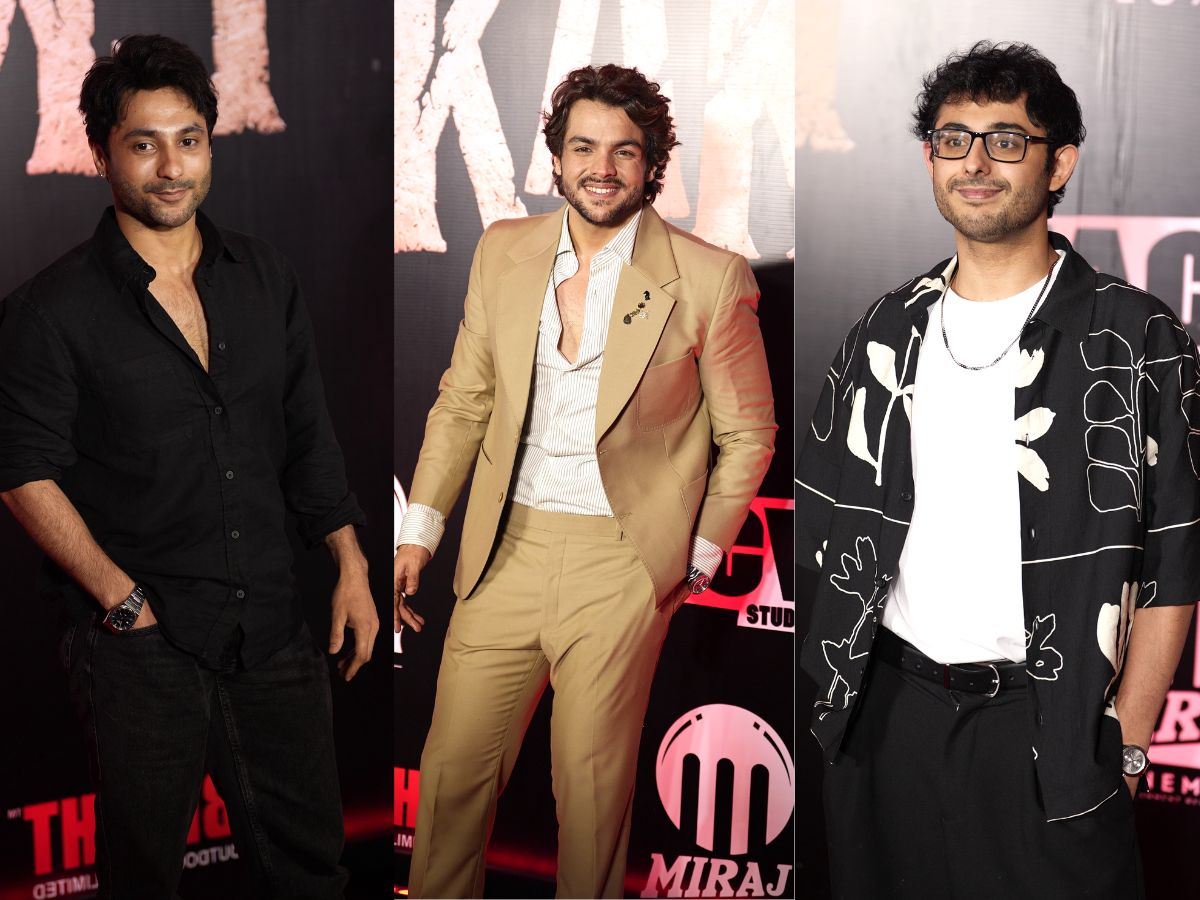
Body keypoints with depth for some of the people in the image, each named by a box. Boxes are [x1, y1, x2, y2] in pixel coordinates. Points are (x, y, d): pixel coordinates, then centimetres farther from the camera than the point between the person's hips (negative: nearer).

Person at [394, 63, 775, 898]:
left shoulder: (710, 279, -7)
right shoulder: (504, 252, 5)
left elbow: (747, 434, 2)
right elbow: (463, 400, 12)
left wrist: (699, 557, 2)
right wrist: (419, 532, 7)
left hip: (621, 565, -3)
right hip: (506, 549, 4)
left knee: (593, 782, 6)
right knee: (454, 765, 7)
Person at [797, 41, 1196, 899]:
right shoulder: (888, 330, 8)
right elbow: (826, 522, 14)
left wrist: (1127, 741, -9)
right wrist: (840, 677, 6)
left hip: (1048, 723, -4)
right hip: (887, 711, 4)